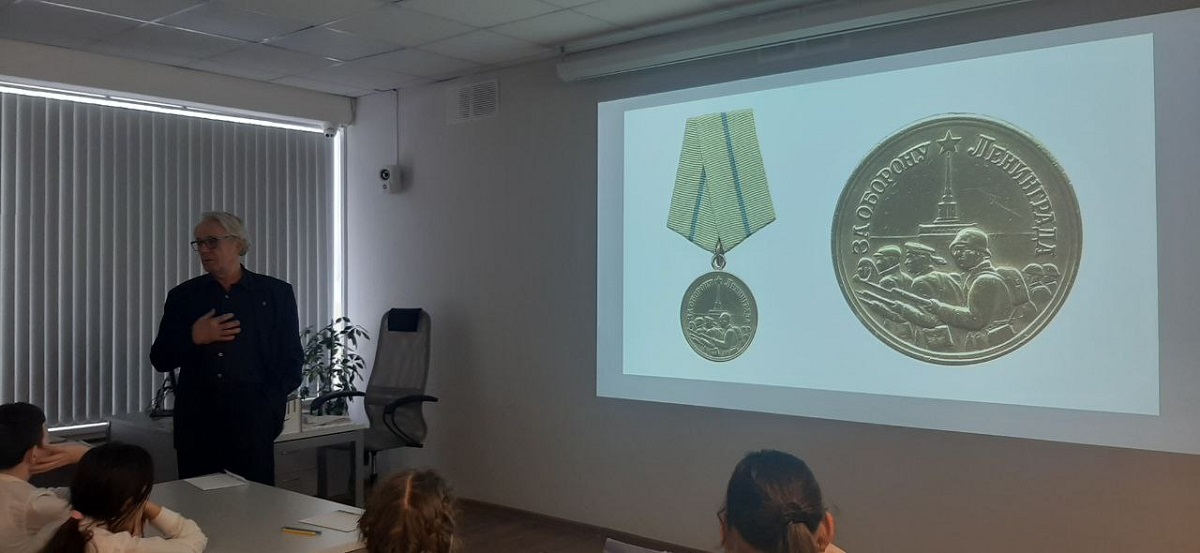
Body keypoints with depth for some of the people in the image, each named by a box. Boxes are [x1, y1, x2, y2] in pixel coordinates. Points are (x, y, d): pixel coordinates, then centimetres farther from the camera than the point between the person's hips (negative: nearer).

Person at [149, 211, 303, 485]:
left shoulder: (276, 293, 6)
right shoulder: (183, 296, 11)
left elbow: (290, 363, 7)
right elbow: (160, 360, 12)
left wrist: (267, 406, -4)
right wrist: (193, 338, -6)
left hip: (252, 422, -2)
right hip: (196, 423, 2)